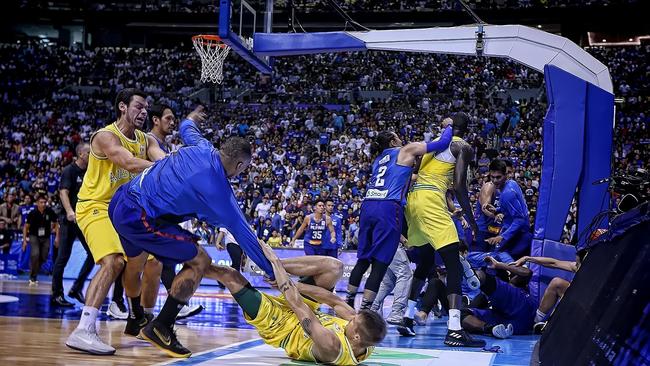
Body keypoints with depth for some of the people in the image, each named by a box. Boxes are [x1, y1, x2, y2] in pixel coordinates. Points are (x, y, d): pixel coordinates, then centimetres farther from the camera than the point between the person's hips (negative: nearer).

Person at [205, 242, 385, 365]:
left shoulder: (330, 346, -44)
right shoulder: (368, 339, -25)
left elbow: (295, 302, -38)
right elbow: (336, 301, -14)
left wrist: (274, 260, -31)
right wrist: (294, 284, -16)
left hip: (280, 326, -6)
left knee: (230, 276, -14)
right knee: (334, 267, -8)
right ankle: (275, 267, 0)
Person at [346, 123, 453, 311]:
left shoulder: (379, 158, 27)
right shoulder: (406, 150, 10)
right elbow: (442, 143, 10)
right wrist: (448, 126, 26)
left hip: (368, 206, 7)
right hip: (388, 208, -6)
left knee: (363, 259, 15)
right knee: (380, 264, -5)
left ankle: (348, 302, 19)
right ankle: (365, 309, -9)